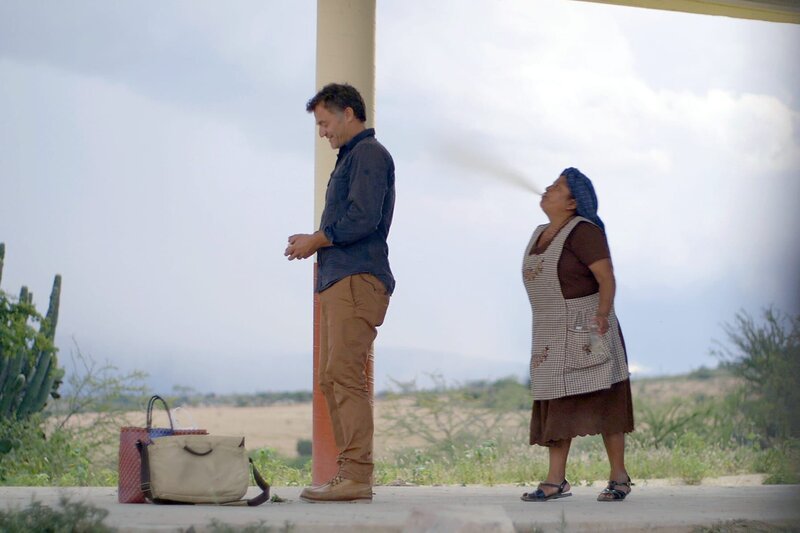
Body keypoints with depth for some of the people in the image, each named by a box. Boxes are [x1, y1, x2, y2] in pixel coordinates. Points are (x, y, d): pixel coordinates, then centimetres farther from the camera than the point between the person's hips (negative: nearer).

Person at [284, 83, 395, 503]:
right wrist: (315, 241, 9)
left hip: (357, 280, -10)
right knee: (331, 381, 9)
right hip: (338, 281, 10)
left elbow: (362, 219, -18)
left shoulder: (369, 154, -6)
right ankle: (349, 473, 11)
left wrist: (316, 241, -7)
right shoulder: (351, 157, 24)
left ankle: (357, 476, -15)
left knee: (345, 375, -14)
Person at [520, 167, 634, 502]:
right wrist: (545, 328, 18)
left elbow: (607, 277, -18)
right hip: (552, 336, 8)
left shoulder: (582, 231, -11)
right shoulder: (541, 234, 14)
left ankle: (619, 477, 3)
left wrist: (602, 314, -28)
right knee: (556, 407, 4)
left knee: (603, 404, -3)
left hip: (586, 332, -8)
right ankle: (556, 481, 4)